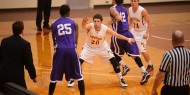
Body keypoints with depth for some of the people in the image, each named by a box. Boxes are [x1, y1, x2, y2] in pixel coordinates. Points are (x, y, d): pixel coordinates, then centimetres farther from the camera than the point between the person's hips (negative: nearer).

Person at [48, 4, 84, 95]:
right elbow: (75, 39, 9)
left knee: (55, 75, 13)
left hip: (60, 50, 1)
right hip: (71, 50, 0)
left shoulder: (54, 24, 12)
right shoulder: (73, 22, 11)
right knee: (78, 74, 13)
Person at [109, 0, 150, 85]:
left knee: (114, 53, 19)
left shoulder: (113, 8, -6)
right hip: (127, 33, 6)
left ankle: (124, 67, 9)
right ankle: (144, 73, -11)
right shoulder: (124, 9, 17)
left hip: (119, 35, -6)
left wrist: (112, 21, -8)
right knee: (134, 55, 0)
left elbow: (118, 18, -24)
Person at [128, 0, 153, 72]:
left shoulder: (142, 10, -26)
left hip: (142, 32, -6)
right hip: (134, 31, 6)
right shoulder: (130, 9, -7)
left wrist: (147, 33, -28)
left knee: (142, 50, -12)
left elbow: (149, 22, -22)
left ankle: (150, 66, 7)